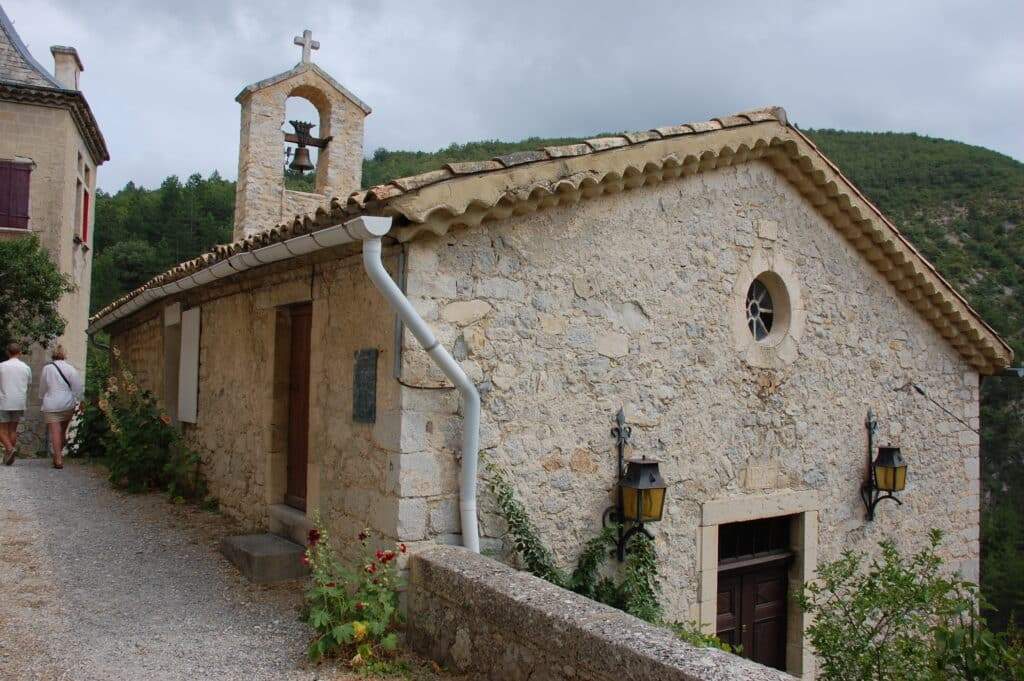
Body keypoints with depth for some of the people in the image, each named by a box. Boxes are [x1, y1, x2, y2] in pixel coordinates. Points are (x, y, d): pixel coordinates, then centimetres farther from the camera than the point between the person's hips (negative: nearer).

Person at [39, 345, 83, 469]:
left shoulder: (47, 368, -2)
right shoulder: (71, 369, -3)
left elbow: (42, 388, 10)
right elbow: (79, 388, -6)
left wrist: (43, 398, 27)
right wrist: (75, 401, 7)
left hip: (51, 405, -2)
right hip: (68, 404, 2)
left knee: (55, 431, -5)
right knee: (63, 430, 17)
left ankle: (58, 459, -12)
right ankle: (59, 454, 30)